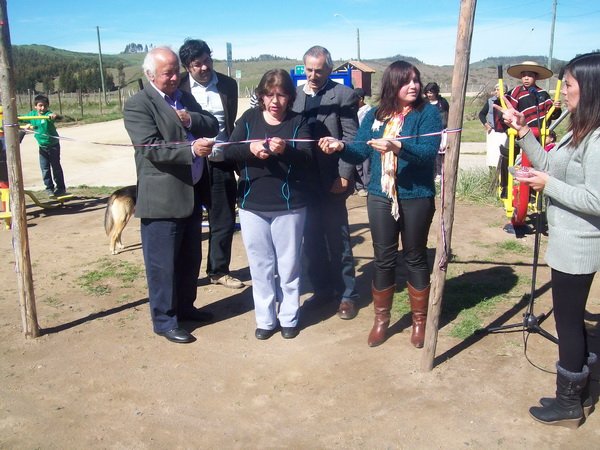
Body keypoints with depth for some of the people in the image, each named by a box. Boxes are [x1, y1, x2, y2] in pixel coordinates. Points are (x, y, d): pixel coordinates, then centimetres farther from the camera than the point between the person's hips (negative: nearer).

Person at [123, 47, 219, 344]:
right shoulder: (137, 105, -10)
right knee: (162, 264, 3)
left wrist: (192, 120, -11)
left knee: (190, 259, 19)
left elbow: (213, 126, 9)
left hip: (192, 193, 8)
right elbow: (151, 148, -21)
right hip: (162, 198, -8)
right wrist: (192, 149, -32)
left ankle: (185, 306, 37)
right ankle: (164, 320, 18)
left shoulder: (185, 98, 13)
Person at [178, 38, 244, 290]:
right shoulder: (179, 88, -5)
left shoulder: (228, 85, 5)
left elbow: (231, 121, 11)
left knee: (224, 221, 10)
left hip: (221, 162, 3)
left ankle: (219, 271, 27)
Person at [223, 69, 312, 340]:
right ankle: (265, 319, 25)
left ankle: (289, 317, 25)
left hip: (289, 205, -2)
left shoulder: (298, 122, -1)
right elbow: (228, 151, -3)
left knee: (288, 264, 8)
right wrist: (250, 148, -23)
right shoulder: (249, 118, 4)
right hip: (252, 204, 2)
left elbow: (307, 158, -12)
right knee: (260, 265, 11)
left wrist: (285, 150, -32)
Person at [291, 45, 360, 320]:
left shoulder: (343, 95, -4)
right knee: (311, 240, 13)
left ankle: (347, 295, 19)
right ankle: (322, 289, 28)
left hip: (330, 181, -4)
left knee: (338, 240, 5)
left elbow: (351, 139, -8)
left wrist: (344, 176, -15)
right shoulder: (294, 95, 9)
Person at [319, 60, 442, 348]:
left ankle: (419, 321, 26)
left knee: (415, 259, 10)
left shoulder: (427, 112, -6)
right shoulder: (375, 116, 6)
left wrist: (396, 146, -35)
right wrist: (341, 146, -21)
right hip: (380, 198, 3)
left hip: (417, 198, -3)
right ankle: (381, 319, 27)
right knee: (384, 259, 10)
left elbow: (429, 152, -20)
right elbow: (360, 152, -1)